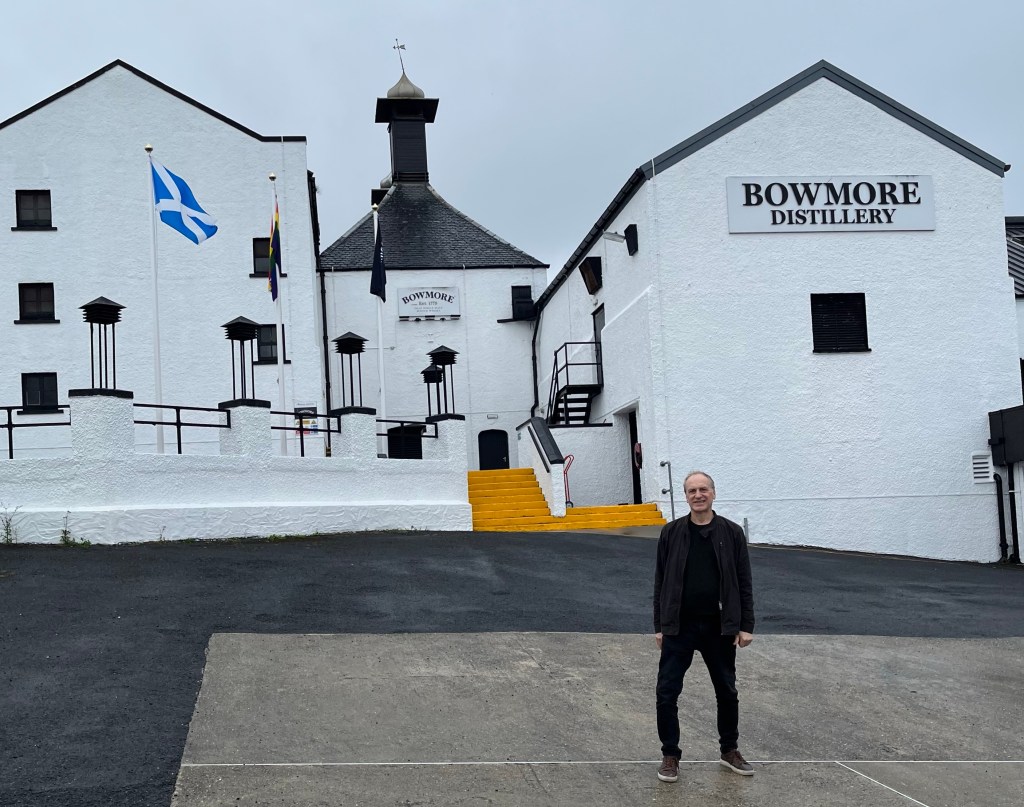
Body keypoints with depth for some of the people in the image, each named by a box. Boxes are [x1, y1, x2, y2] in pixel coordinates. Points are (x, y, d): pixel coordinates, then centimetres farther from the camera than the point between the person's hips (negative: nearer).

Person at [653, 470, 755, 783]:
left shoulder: (731, 532, -2)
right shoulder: (671, 532, -1)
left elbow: (744, 583, 1)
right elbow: (660, 582, 3)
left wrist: (746, 626, -4)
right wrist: (659, 626, 1)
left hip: (719, 628, 1)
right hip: (679, 628, -1)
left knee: (727, 692, 13)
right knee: (667, 693, -2)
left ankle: (729, 750, 31)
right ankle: (670, 755, 13)